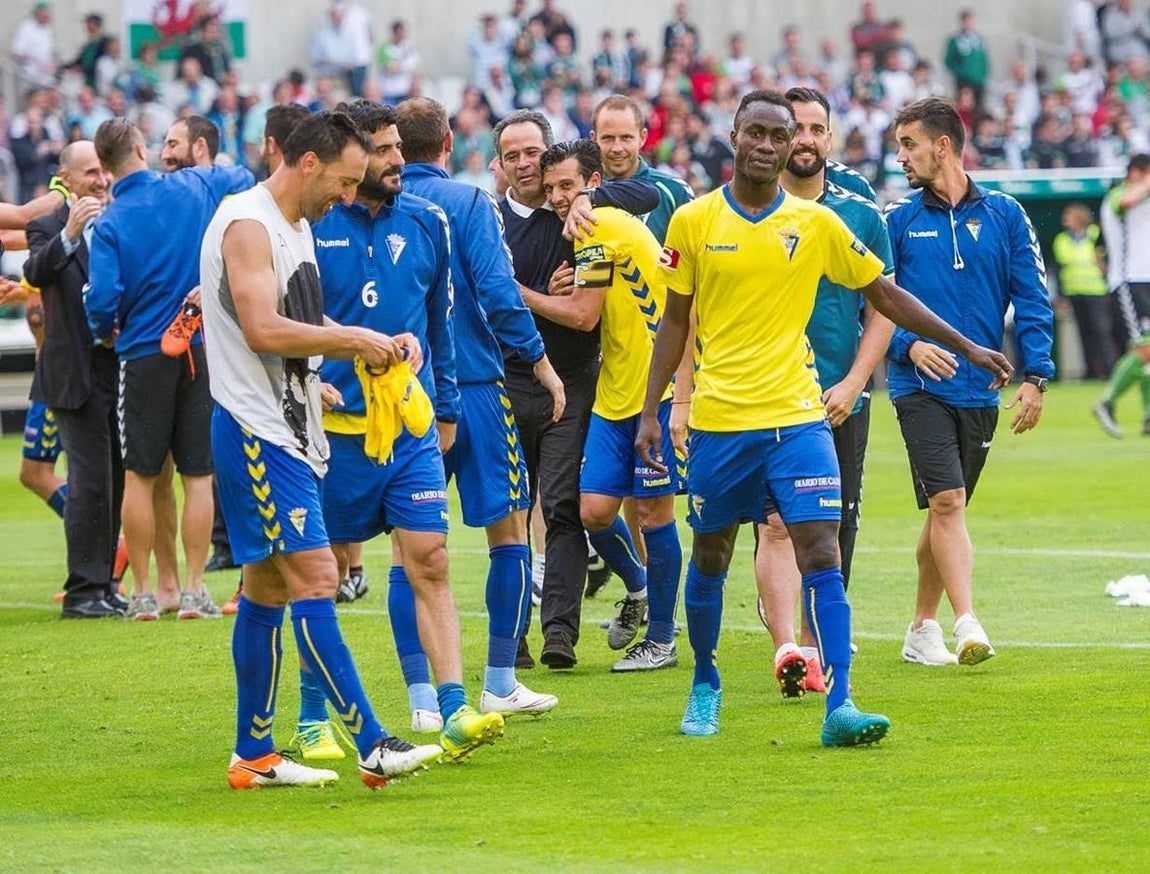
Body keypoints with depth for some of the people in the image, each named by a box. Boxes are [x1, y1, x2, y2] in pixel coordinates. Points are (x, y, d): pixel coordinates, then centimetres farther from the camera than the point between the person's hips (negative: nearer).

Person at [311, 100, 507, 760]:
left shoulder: (425, 223, 8)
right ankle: (313, 715, 18)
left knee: (430, 563, -6)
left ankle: (454, 710, -10)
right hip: (335, 427, -3)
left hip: (412, 428, 3)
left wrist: (446, 408, 20)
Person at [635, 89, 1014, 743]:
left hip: (796, 418, 0)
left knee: (822, 557, -11)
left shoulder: (817, 224, 2)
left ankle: (839, 707, -14)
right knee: (710, 558, 12)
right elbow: (676, 322, 8)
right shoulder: (694, 222, 1)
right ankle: (705, 687, 33)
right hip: (717, 420, 0)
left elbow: (886, 296, 11)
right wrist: (650, 412, 4)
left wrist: (967, 347, 10)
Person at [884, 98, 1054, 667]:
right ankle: (967, 626, -23)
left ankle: (923, 629, 22)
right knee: (947, 500, -17)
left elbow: (1032, 299, 4)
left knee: (945, 509, 11)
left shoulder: (1004, 215, 5)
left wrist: (1035, 376, -4)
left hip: (981, 388, 2)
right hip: (920, 385, -2)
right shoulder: (898, 220, 4)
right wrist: (909, 344, -16)